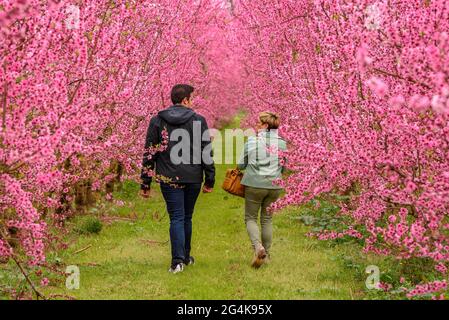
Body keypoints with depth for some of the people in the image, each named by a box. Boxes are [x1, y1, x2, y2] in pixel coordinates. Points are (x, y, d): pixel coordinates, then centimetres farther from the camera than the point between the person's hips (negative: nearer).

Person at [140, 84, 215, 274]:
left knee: (176, 218, 0)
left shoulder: (157, 121, 1)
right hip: (193, 178, 1)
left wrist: (145, 183, 6)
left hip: (169, 179, -1)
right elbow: (207, 152, -1)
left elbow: (149, 154, 2)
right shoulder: (199, 121, -1)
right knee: (187, 217, 16)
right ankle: (186, 256, 28)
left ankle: (178, 261, -12)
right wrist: (210, 180, 6)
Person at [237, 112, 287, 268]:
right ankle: (266, 254, 18)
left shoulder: (251, 141, -8)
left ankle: (258, 247, -14)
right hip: (275, 186, 3)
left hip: (254, 184, -3)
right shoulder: (281, 143, 0)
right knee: (267, 219, 15)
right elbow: (285, 167, 7)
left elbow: (241, 165, -2)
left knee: (250, 218, 9)